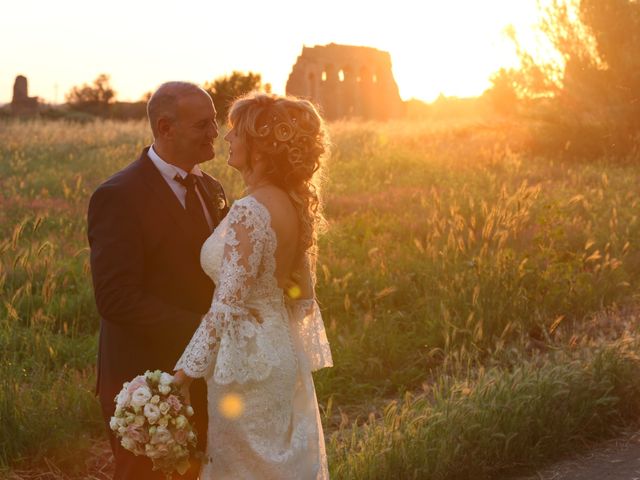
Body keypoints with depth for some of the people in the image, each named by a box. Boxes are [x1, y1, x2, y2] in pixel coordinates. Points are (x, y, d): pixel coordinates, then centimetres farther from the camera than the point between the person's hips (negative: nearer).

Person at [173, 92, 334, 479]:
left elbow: (227, 306, -26)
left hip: (249, 364, -9)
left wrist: (184, 376, -24)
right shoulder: (293, 204, 4)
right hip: (285, 357, 9)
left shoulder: (250, 212, -22)